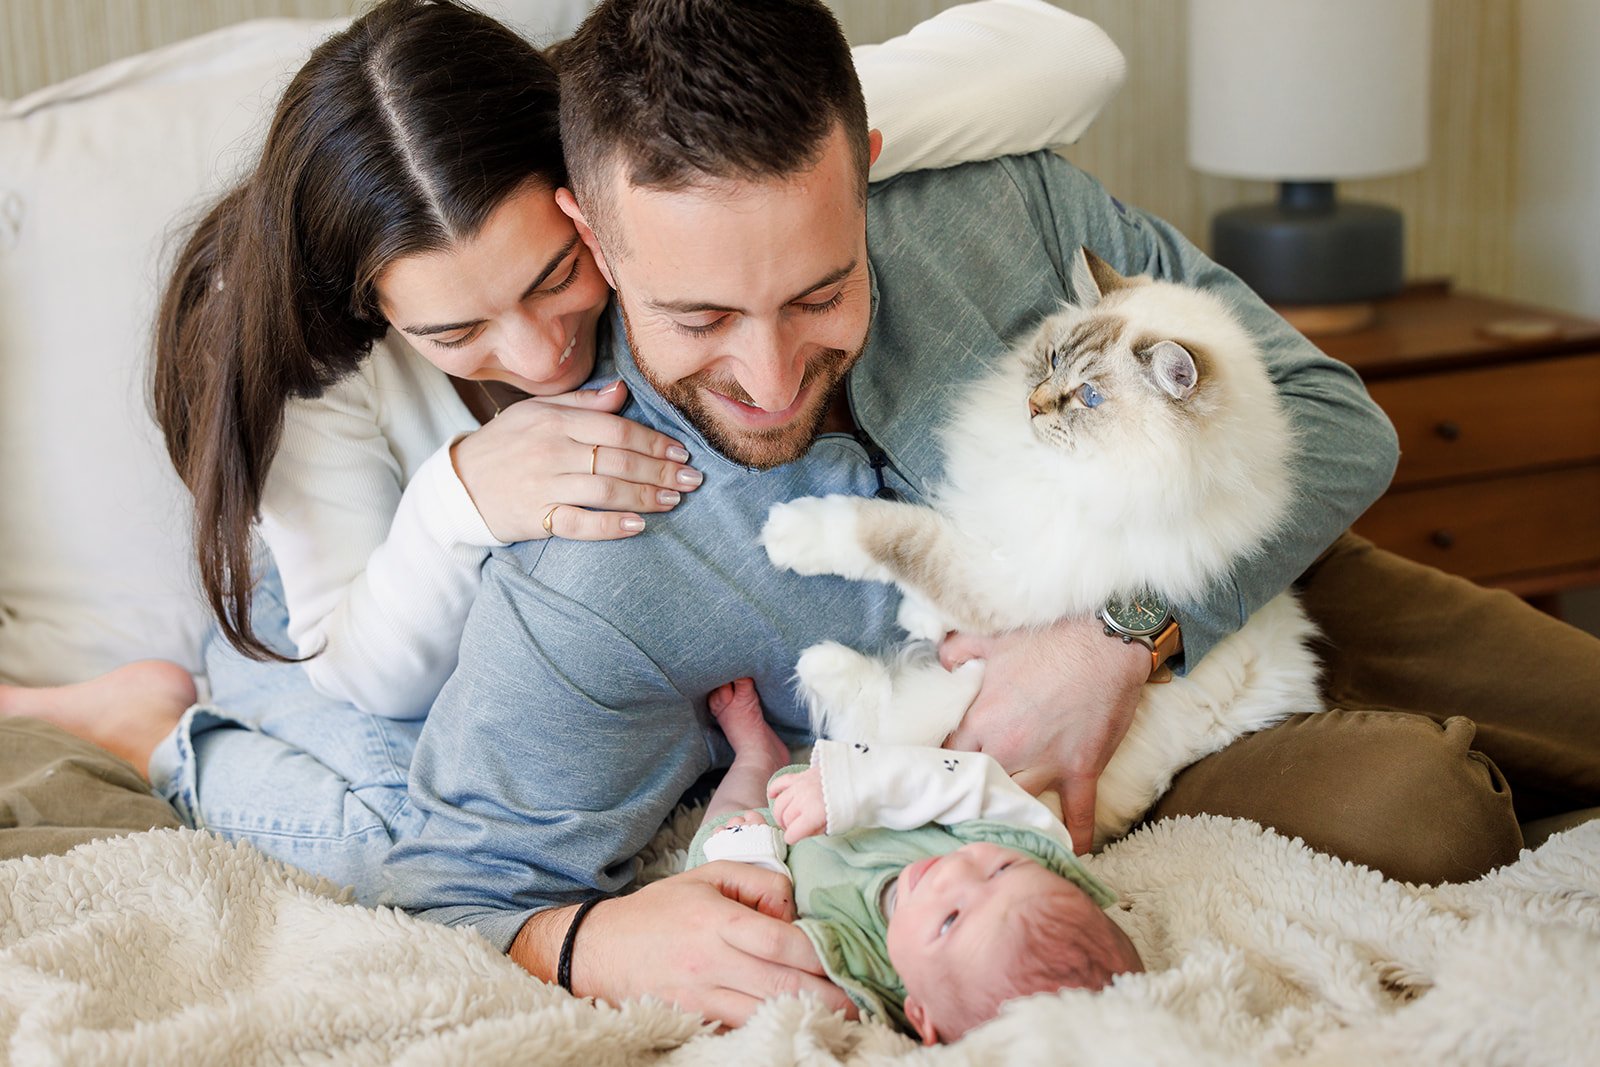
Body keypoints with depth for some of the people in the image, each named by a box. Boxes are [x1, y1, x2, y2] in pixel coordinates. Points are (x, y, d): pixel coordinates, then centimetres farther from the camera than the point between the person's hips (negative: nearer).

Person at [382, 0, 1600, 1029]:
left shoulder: (1005, 201, -25)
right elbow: (457, 891, -23)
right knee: (1415, 812, -25)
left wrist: (1123, 636, -32)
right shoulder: (573, 601, -32)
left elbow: (1329, 417, -16)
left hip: (1255, 568, 4)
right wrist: (605, 945, -46)